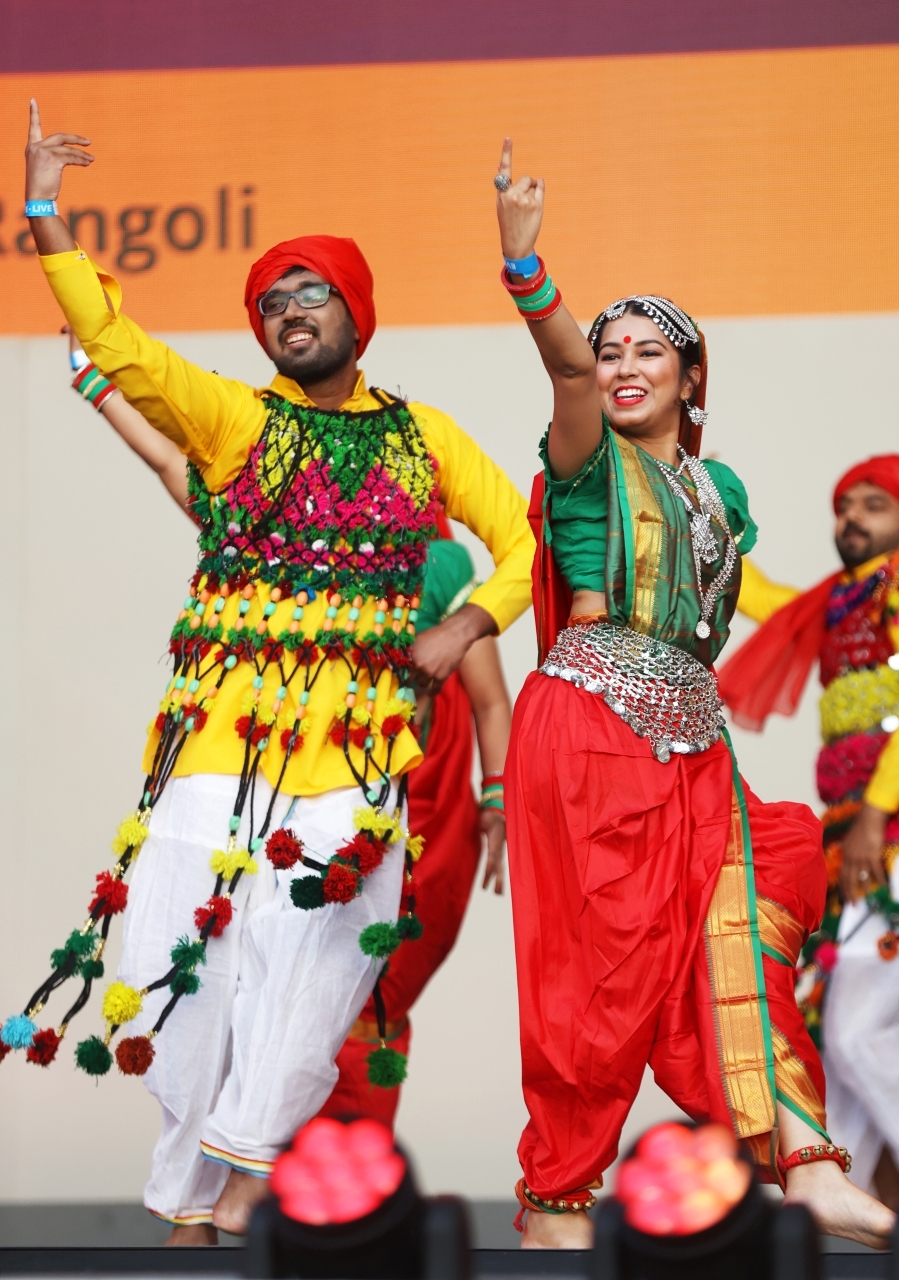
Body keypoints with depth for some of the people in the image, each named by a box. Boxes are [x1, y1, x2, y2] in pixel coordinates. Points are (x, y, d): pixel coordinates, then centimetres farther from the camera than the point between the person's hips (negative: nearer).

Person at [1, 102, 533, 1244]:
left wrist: (471, 621, 1)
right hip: (225, 729, -1)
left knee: (315, 958, -9)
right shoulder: (236, 420, 7)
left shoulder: (423, 437, 15)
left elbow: (523, 533, 19)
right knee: (196, 948, -6)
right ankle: (191, 1202, 7)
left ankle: (241, 1173, -1)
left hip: (359, 741, 2)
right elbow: (117, 347, -6)